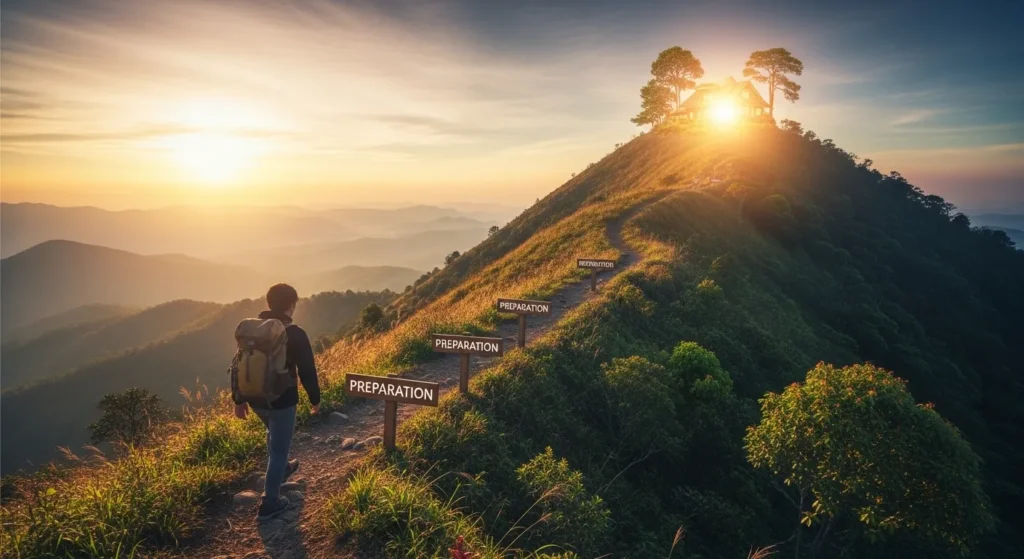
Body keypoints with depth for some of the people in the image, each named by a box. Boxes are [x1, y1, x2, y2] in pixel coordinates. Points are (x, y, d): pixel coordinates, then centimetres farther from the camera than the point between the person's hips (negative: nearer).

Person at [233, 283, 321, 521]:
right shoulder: (296, 335, -18)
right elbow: (307, 371, -14)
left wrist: (238, 399, 14)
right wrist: (315, 399, 1)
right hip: (282, 400, -6)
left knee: (274, 434, 33)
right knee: (278, 448, 7)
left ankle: (281, 469, 53)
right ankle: (269, 503, 14)